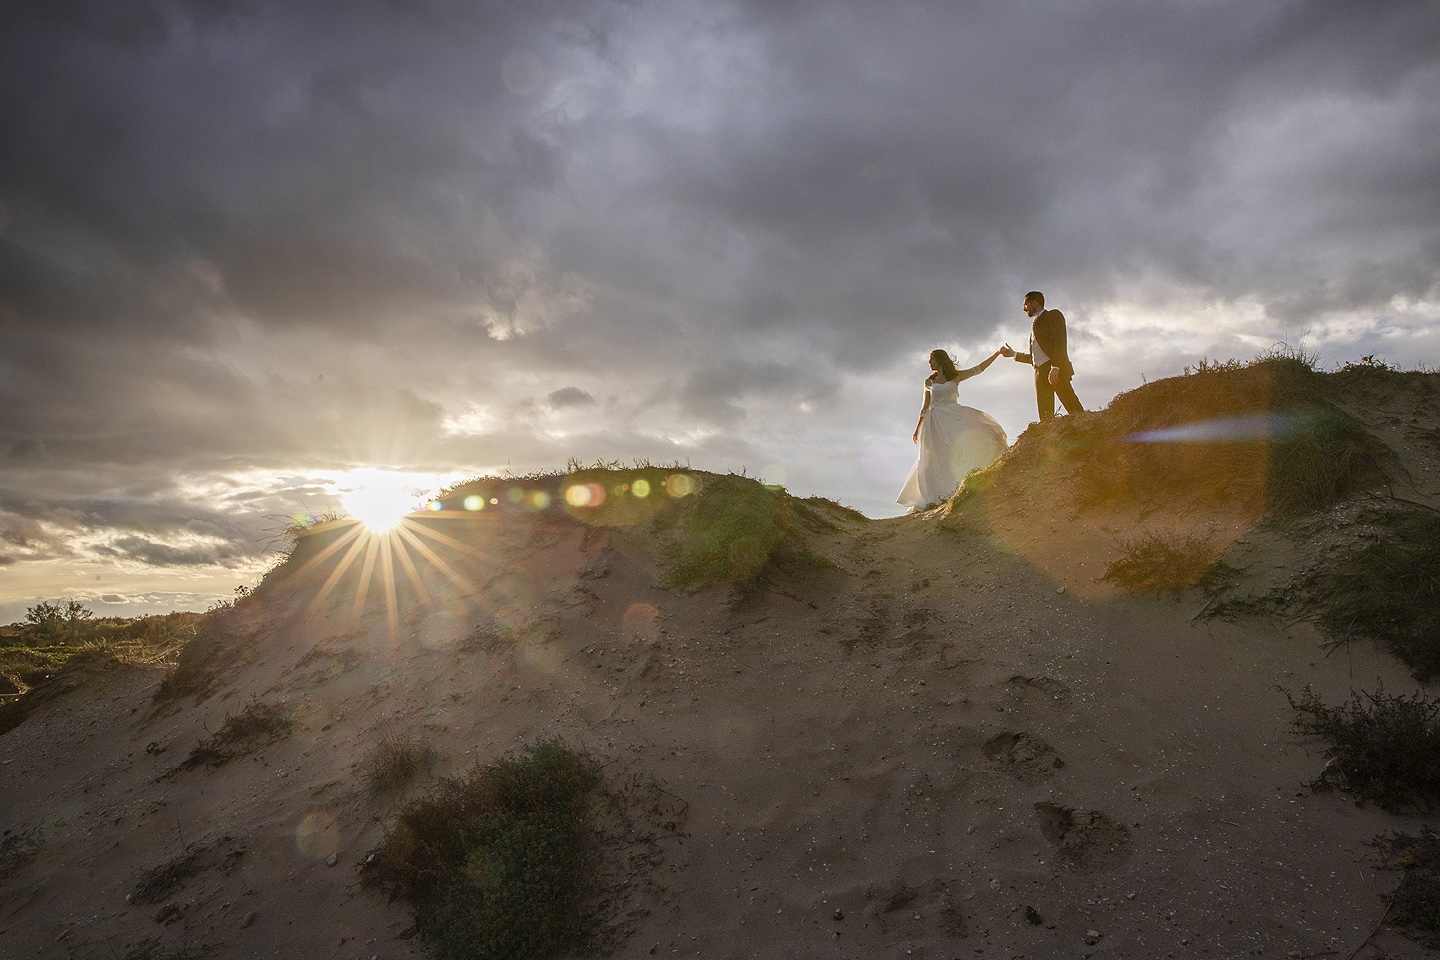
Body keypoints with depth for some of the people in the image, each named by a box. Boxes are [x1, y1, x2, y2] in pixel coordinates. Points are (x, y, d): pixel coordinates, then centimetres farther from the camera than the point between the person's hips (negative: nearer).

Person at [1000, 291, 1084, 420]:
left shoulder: (1053, 315, 8)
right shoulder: (1035, 323, 32)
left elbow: (1059, 343, -8)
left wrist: (1055, 367, -19)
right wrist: (1013, 354, 27)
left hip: (1056, 370, -7)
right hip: (1040, 372, 7)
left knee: (1074, 409, -18)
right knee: (1045, 415, -6)